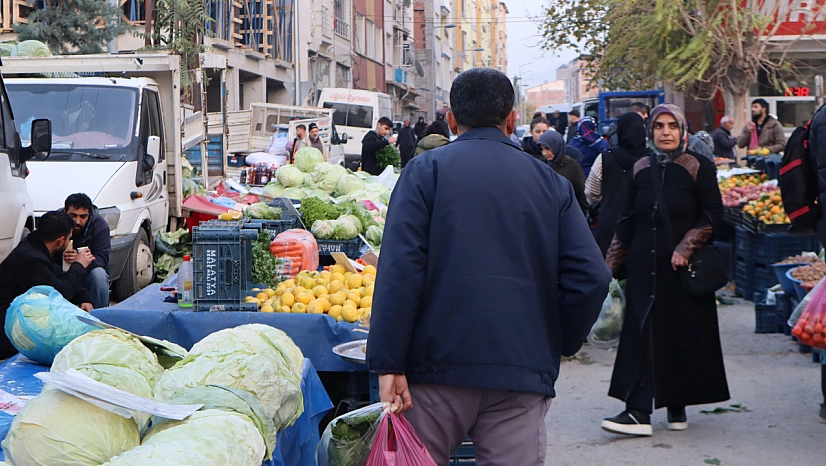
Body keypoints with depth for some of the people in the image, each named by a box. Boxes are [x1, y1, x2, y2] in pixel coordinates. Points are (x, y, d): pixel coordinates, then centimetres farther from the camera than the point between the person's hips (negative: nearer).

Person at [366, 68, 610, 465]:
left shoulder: (426, 170, 1)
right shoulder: (550, 183, 9)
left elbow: (400, 271, -9)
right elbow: (591, 278, 0)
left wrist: (388, 365, -10)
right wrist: (559, 344, 15)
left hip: (438, 365, -2)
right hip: (523, 373, 2)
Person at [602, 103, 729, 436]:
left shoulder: (699, 168, -2)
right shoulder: (640, 169, 8)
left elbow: (713, 215, -4)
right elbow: (627, 221, 11)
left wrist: (685, 247, -14)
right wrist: (612, 263, 6)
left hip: (684, 269, -2)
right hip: (644, 267, 3)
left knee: (683, 333, 3)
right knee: (642, 334, -3)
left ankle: (677, 404, 17)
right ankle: (638, 412, -7)